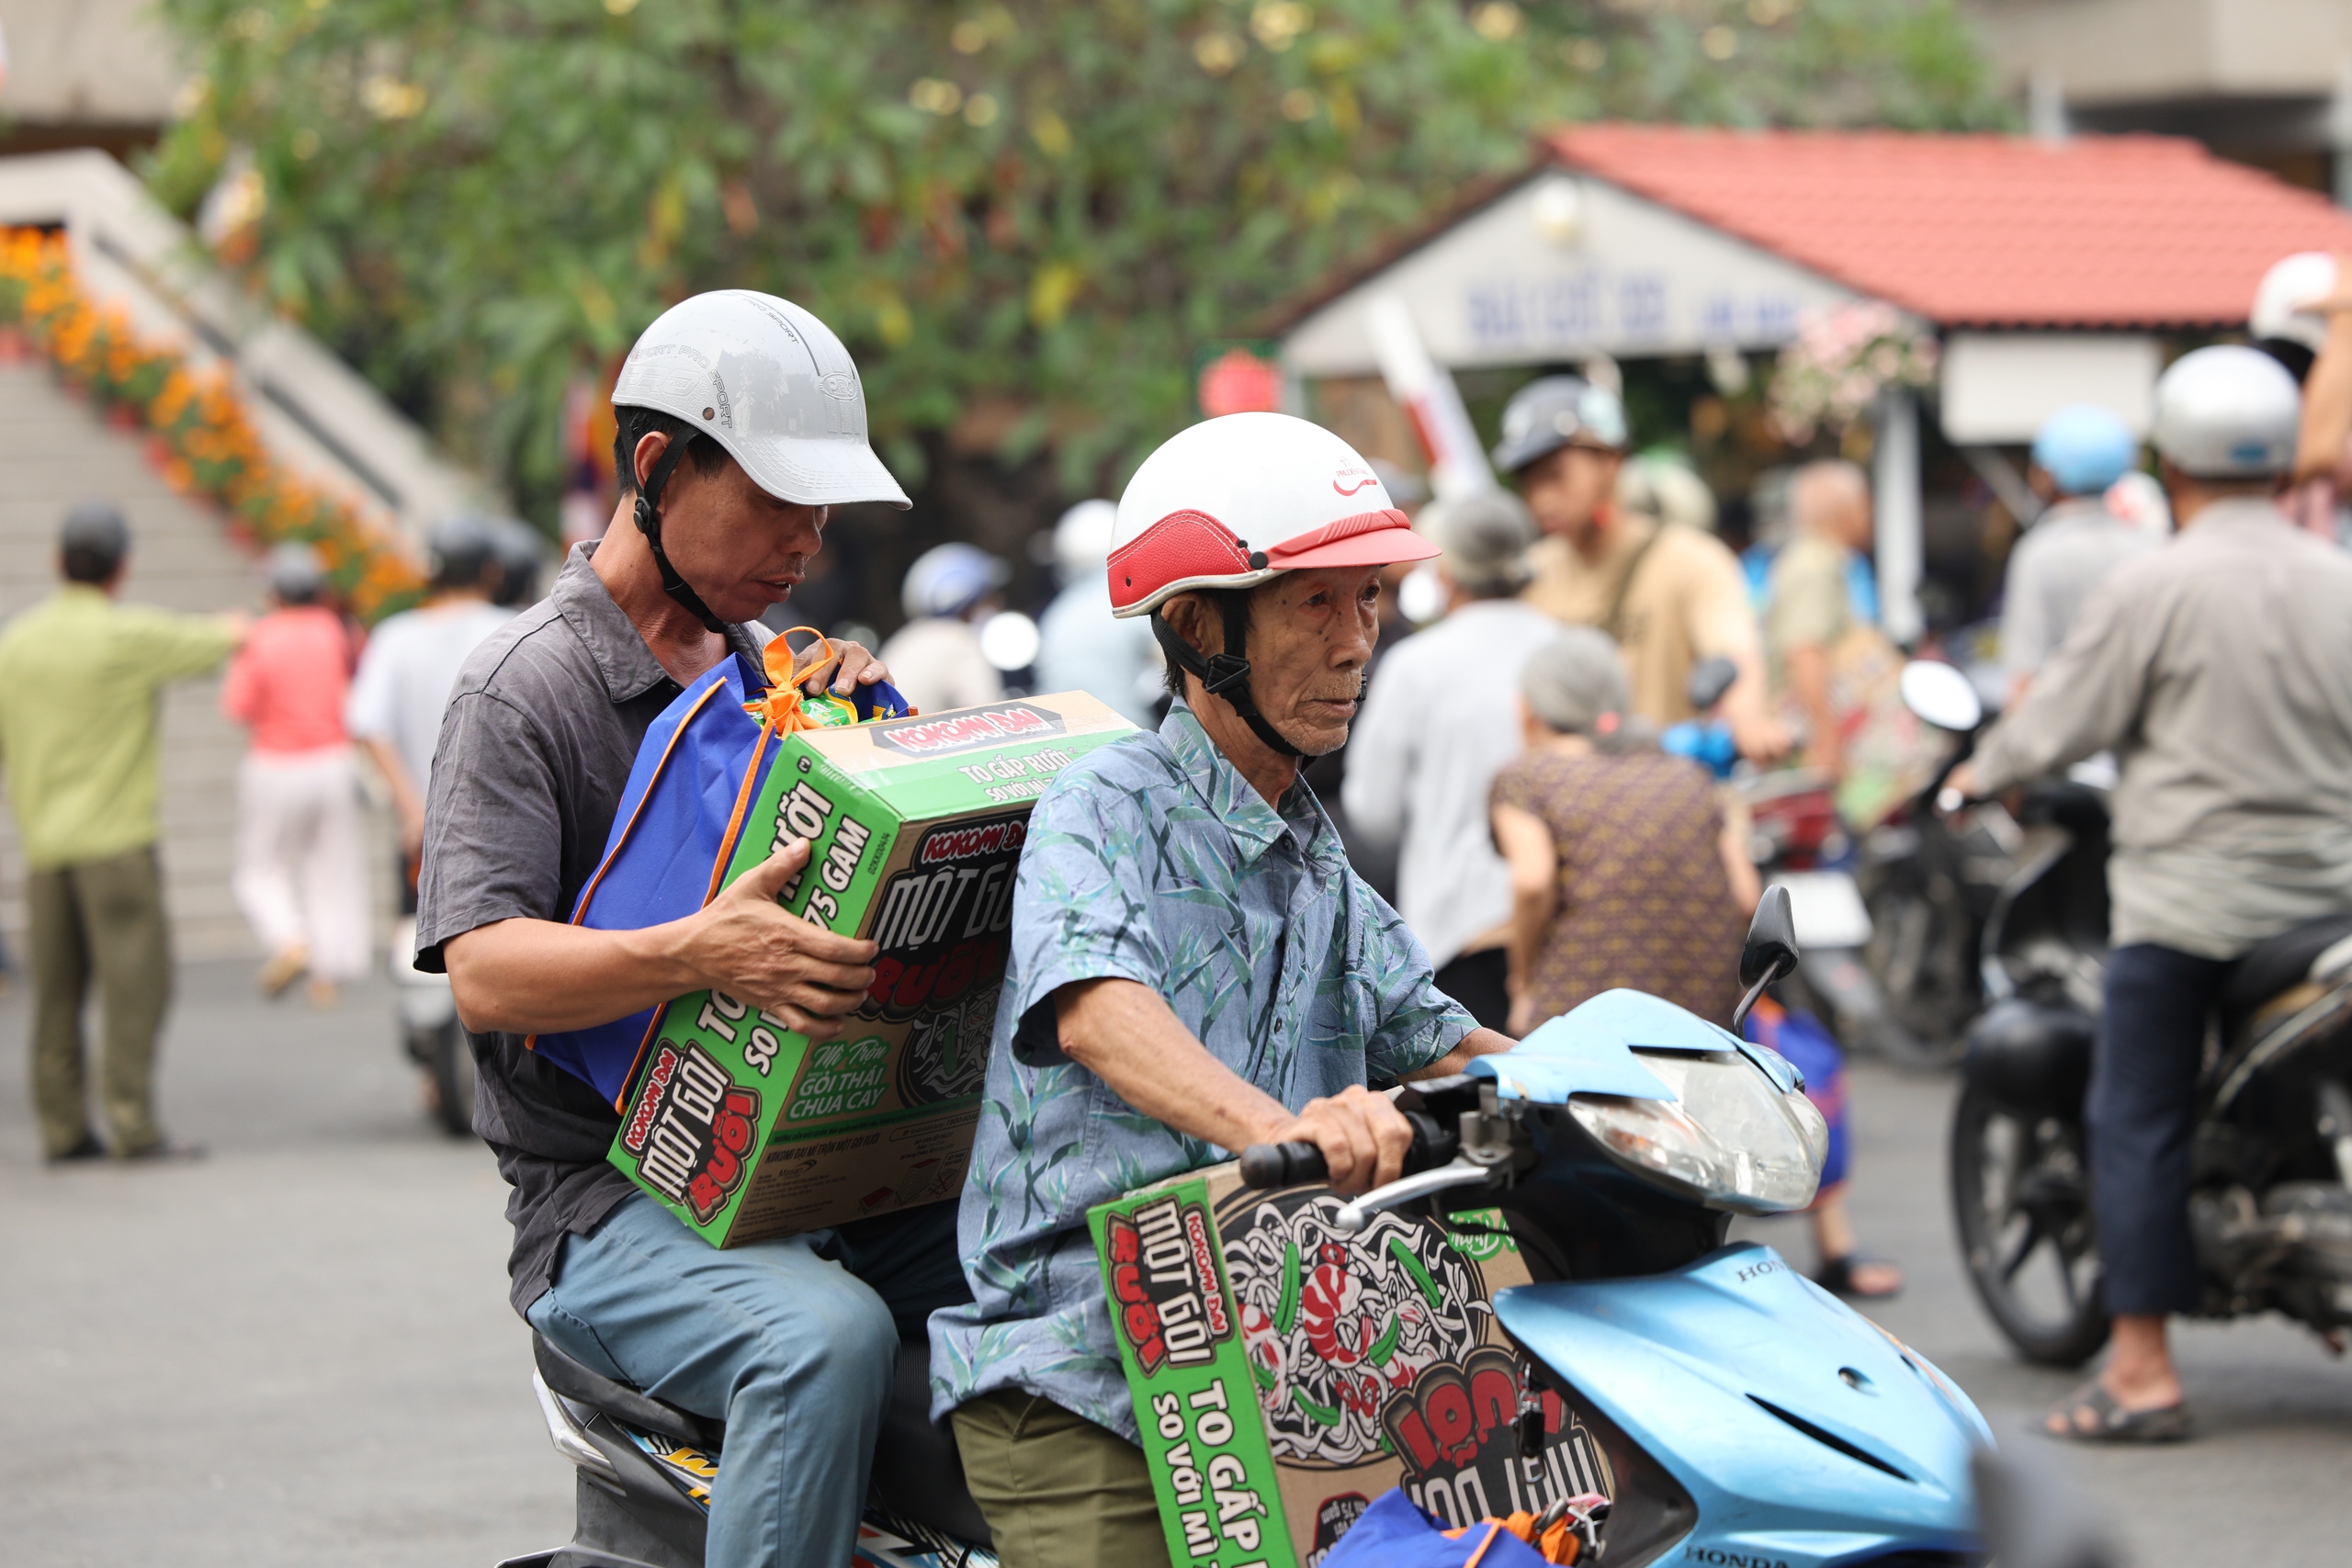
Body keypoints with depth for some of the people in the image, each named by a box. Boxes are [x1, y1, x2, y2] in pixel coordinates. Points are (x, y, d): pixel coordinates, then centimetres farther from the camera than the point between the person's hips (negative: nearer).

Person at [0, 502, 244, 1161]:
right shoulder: (131, 635, -10)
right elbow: (231, 639, 3)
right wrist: (227, 625, 26)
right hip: (116, 836, -6)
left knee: (58, 989, 9)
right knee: (135, 983, -4)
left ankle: (63, 1127, 9)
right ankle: (133, 1124, -9)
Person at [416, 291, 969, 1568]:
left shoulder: (770, 668, 18)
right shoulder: (524, 685, -5)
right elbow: (483, 971, -17)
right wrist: (698, 954, -35)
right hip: (612, 1203, -6)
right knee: (826, 1335, -35)